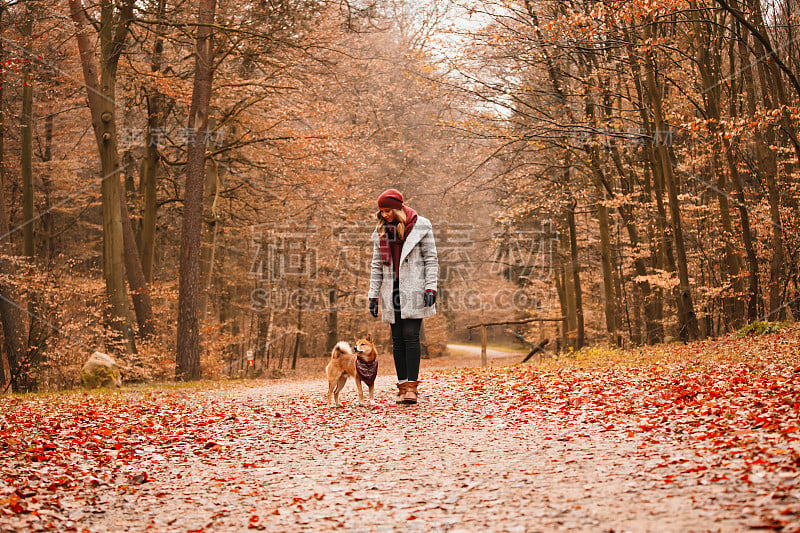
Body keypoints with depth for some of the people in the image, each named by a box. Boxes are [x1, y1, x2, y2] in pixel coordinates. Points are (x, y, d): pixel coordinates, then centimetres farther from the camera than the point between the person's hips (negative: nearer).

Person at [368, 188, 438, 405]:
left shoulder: (420, 226, -1)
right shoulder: (381, 231, 12)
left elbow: (431, 259, -1)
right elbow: (377, 265, 14)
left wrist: (430, 288, -11)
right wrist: (373, 296, 8)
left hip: (413, 289, -4)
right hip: (391, 292, 4)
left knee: (411, 336, -11)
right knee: (398, 340, 4)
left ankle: (411, 386, -11)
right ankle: (402, 386, 8)